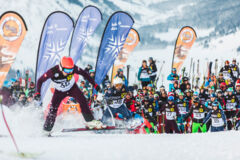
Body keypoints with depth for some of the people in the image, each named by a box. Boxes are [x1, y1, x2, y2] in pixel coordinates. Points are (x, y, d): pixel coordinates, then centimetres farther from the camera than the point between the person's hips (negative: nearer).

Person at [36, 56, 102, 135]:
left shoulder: (73, 68, -31)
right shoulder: (53, 72, -35)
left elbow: (84, 73, -14)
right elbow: (40, 80, -22)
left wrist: (94, 84, -15)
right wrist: (38, 92, -34)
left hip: (72, 88, 1)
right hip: (59, 91, -1)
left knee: (82, 101, -19)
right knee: (53, 108, -14)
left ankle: (90, 121, -7)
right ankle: (46, 130, -1)